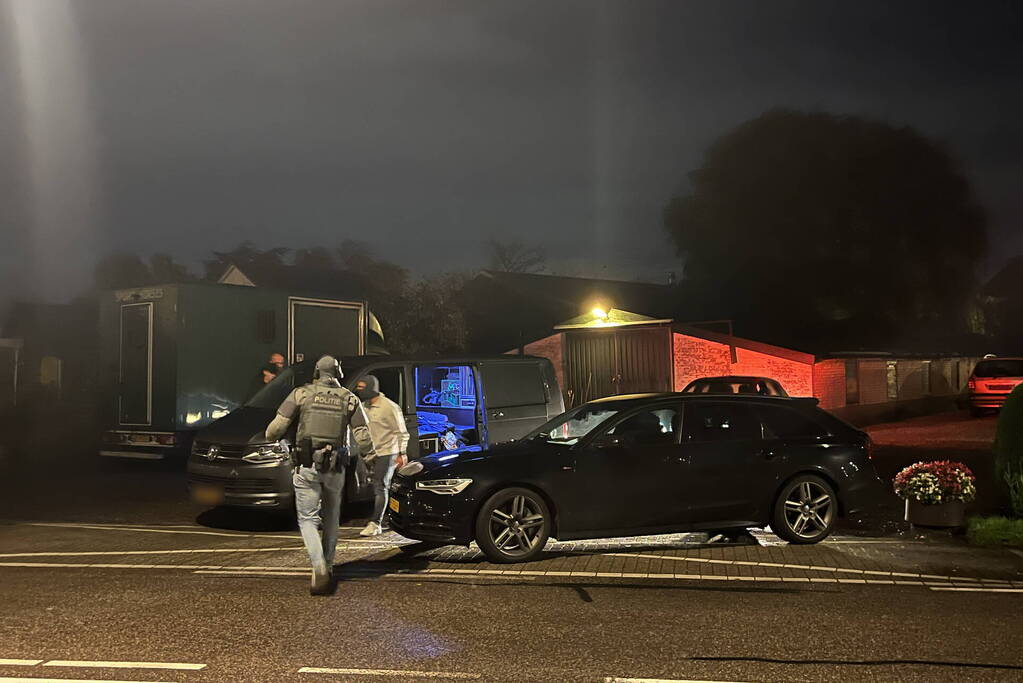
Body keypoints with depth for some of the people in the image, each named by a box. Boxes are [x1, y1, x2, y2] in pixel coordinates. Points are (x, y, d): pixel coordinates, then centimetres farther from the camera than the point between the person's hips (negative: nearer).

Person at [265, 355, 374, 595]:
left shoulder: (302, 393, 1)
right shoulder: (350, 399, 6)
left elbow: (277, 427, -3)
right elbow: (363, 437, 4)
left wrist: (271, 436, 19)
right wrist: (370, 456, 22)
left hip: (306, 466, -2)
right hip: (335, 467, 2)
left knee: (308, 519, 1)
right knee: (331, 518, 19)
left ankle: (320, 569, -16)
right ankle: (328, 567, 25)